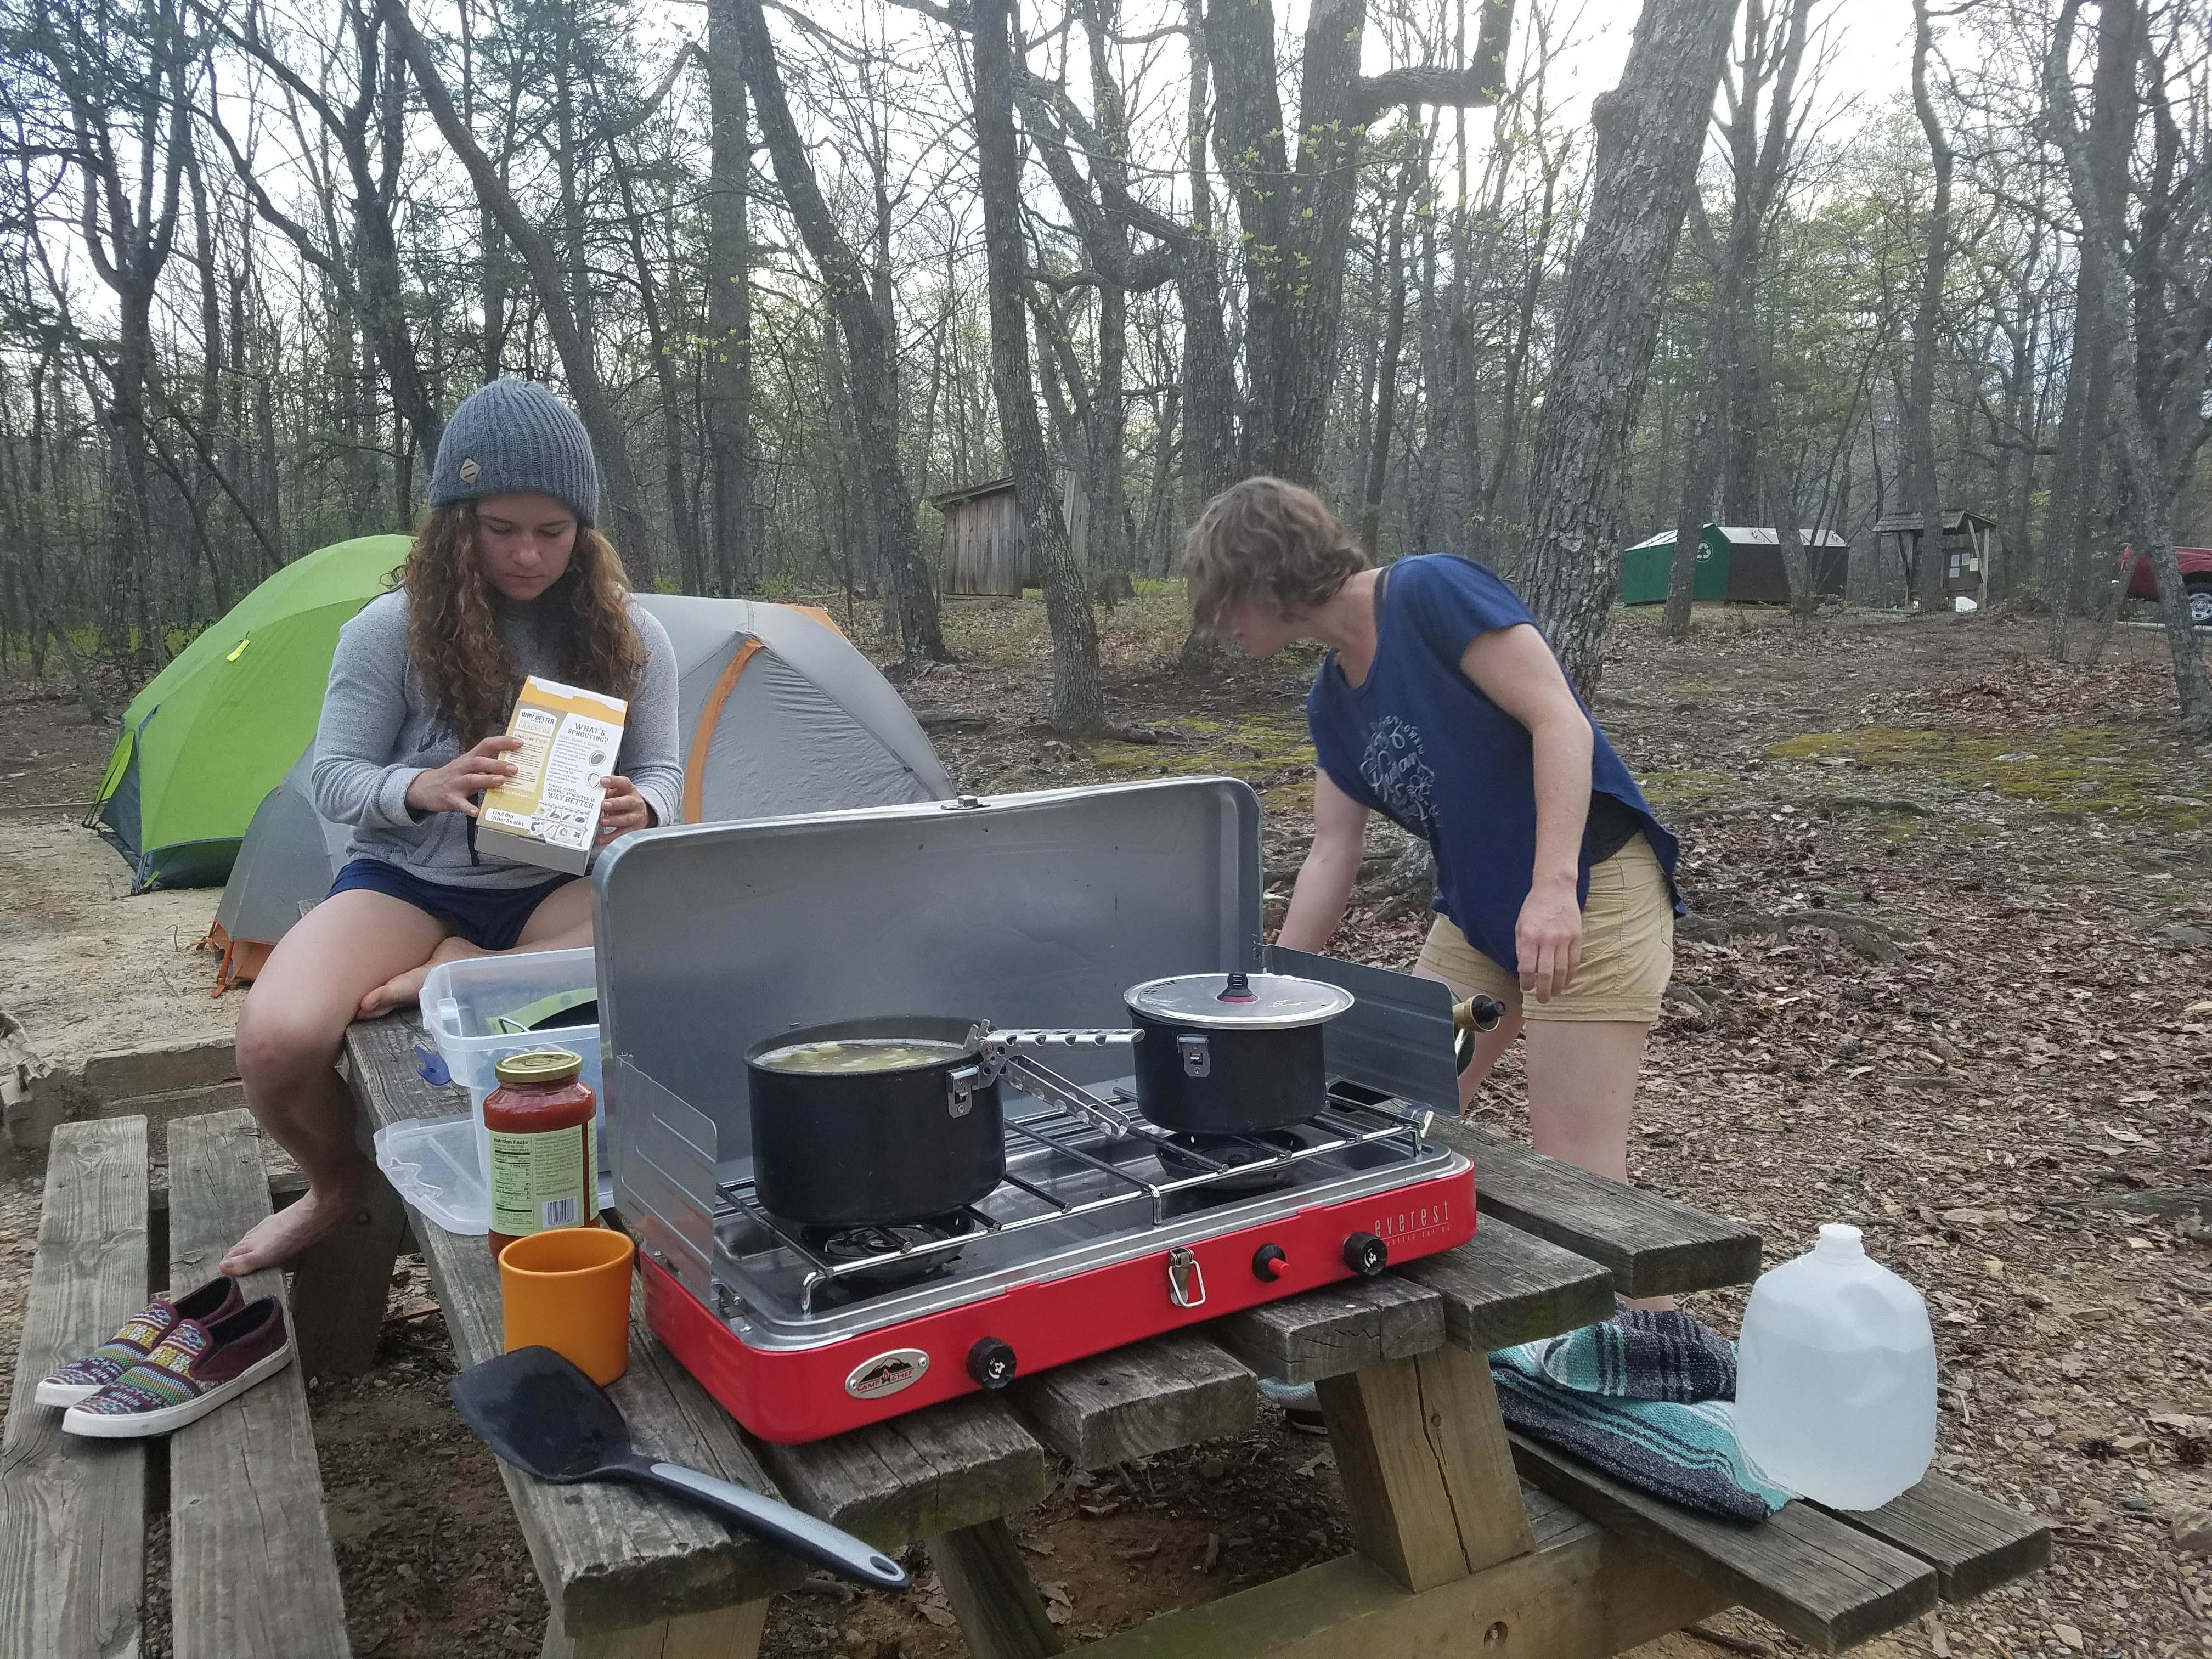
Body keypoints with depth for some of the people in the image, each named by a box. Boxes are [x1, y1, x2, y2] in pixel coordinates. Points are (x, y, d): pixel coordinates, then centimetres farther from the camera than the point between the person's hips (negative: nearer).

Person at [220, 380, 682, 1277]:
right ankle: (339, 1183, 6)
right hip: (408, 881, -1)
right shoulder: (393, 629, -6)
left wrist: (639, 810, -26)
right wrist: (423, 789, -29)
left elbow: (662, 771, 1)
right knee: (277, 1040, -29)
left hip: (559, 889, 1)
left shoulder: (630, 635, -2)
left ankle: (455, 978, -16)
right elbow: (334, 779, -5)